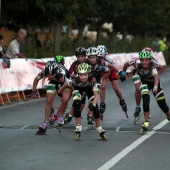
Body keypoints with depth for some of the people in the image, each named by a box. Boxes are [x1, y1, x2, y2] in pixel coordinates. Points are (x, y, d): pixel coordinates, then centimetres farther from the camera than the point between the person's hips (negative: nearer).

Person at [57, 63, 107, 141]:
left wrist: (93, 104, -56)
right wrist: (59, 92, -3)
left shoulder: (92, 79, -41)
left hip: (89, 88, 0)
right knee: (76, 104, -23)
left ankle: (99, 129, 6)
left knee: (95, 107, -11)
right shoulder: (76, 80, -40)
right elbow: (66, 84, -19)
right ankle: (78, 128, -13)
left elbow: (96, 94, -40)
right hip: (78, 88, 0)